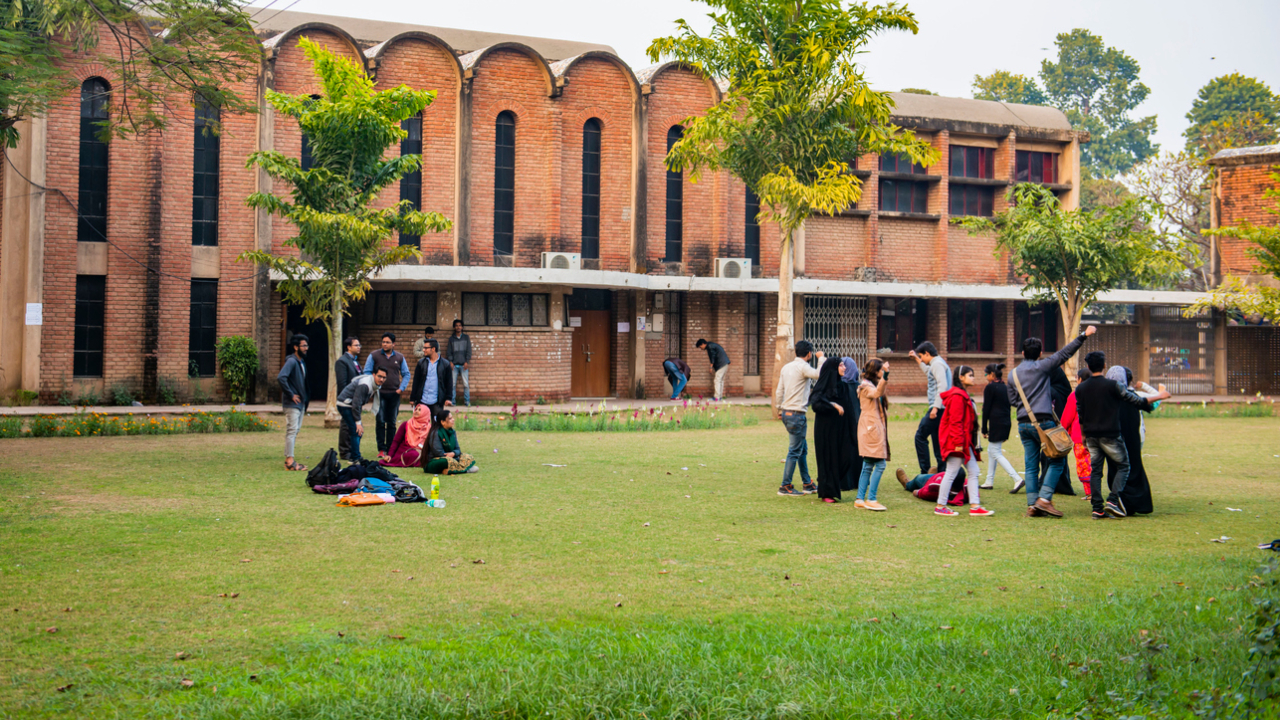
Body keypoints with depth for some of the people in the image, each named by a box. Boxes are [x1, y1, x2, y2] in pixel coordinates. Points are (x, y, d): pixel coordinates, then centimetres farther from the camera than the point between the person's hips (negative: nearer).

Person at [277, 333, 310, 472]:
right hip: (292, 403, -9)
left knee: (295, 430, 12)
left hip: (300, 402, 9)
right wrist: (291, 395, -22)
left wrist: (305, 399, 14)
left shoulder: (302, 361, 14)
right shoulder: (291, 361, -15)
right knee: (292, 431, -9)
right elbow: (281, 377, -28)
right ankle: (290, 462, -8)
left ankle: (288, 459, 18)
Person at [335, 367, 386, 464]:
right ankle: (356, 458, -9)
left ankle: (355, 455, 23)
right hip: (345, 404, -10)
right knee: (356, 431, -13)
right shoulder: (365, 385, -27)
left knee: (359, 430, 12)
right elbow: (356, 404, -27)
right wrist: (358, 422, -23)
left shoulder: (376, 385, 3)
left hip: (350, 405, 10)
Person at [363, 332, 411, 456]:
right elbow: (367, 372, 2)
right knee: (380, 422, -5)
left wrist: (401, 388, 1)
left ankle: (391, 448, 12)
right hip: (379, 393, -2)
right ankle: (381, 449, -1)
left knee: (392, 423, 6)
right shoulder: (374, 356, 1)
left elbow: (406, 374, 13)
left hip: (394, 394, 2)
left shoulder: (400, 358, 7)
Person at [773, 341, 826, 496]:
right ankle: (785, 486, -2)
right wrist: (822, 358, -5)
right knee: (795, 451, -4)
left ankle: (807, 484, 22)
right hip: (797, 414, -9)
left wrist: (779, 409, 22)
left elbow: (779, 391, 14)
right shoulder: (803, 367, -13)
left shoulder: (786, 367, 12)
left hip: (786, 412, 9)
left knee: (803, 449, 16)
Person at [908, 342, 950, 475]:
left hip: (938, 409, -10)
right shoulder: (938, 363, 21)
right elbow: (928, 373, 46)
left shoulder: (937, 364, -10)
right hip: (941, 409, 10)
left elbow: (942, 386, -22)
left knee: (920, 436, -7)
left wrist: (935, 407, -25)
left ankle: (925, 471, -9)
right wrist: (917, 359, 45)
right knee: (938, 440, 11)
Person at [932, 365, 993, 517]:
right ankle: (940, 506, 2)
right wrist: (958, 442, -22)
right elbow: (955, 421, -20)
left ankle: (975, 506, 9)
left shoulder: (964, 395, 18)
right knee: (951, 473, -5)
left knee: (973, 471, 8)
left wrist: (964, 442, 19)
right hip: (957, 442, -11)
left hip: (965, 442, 11)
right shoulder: (957, 396, -16)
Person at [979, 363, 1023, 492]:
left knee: (996, 454, -6)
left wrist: (984, 429, -6)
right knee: (991, 451, 18)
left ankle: (1017, 479, -18)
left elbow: (986, 409, -11)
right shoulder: (1005, 388, 14)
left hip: (996, 423, -9)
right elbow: (1008, 407, 16)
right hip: (1006, 422, 9)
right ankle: (989, 482, 21)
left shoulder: (990, 387, -10)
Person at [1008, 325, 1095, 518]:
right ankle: (1044, 498, -10)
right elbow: (1065, 353, -7)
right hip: (1043, 421, -6)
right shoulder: (1041, 367, -5)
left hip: (1023, 424, 6)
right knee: (1057, 460, 2)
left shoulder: (1013, 375, 10)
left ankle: (1032, 505, 2)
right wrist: (1083, 335, -5)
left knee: (1031, 465, 7)